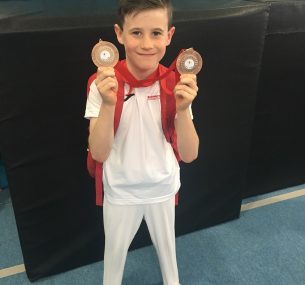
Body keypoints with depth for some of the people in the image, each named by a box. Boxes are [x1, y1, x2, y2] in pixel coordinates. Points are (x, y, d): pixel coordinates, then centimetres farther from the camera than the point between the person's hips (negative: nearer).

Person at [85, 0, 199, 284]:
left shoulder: (175, 84, -15)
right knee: (114, 251, 23)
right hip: (120, 192, -1)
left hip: (162, 189, 2)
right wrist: (108, 104, -37)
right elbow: (99, 153, -22)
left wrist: (182, 109, -33)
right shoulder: (103, 85, -19)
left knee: (167, 246, 26)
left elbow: (189, 154, -16)